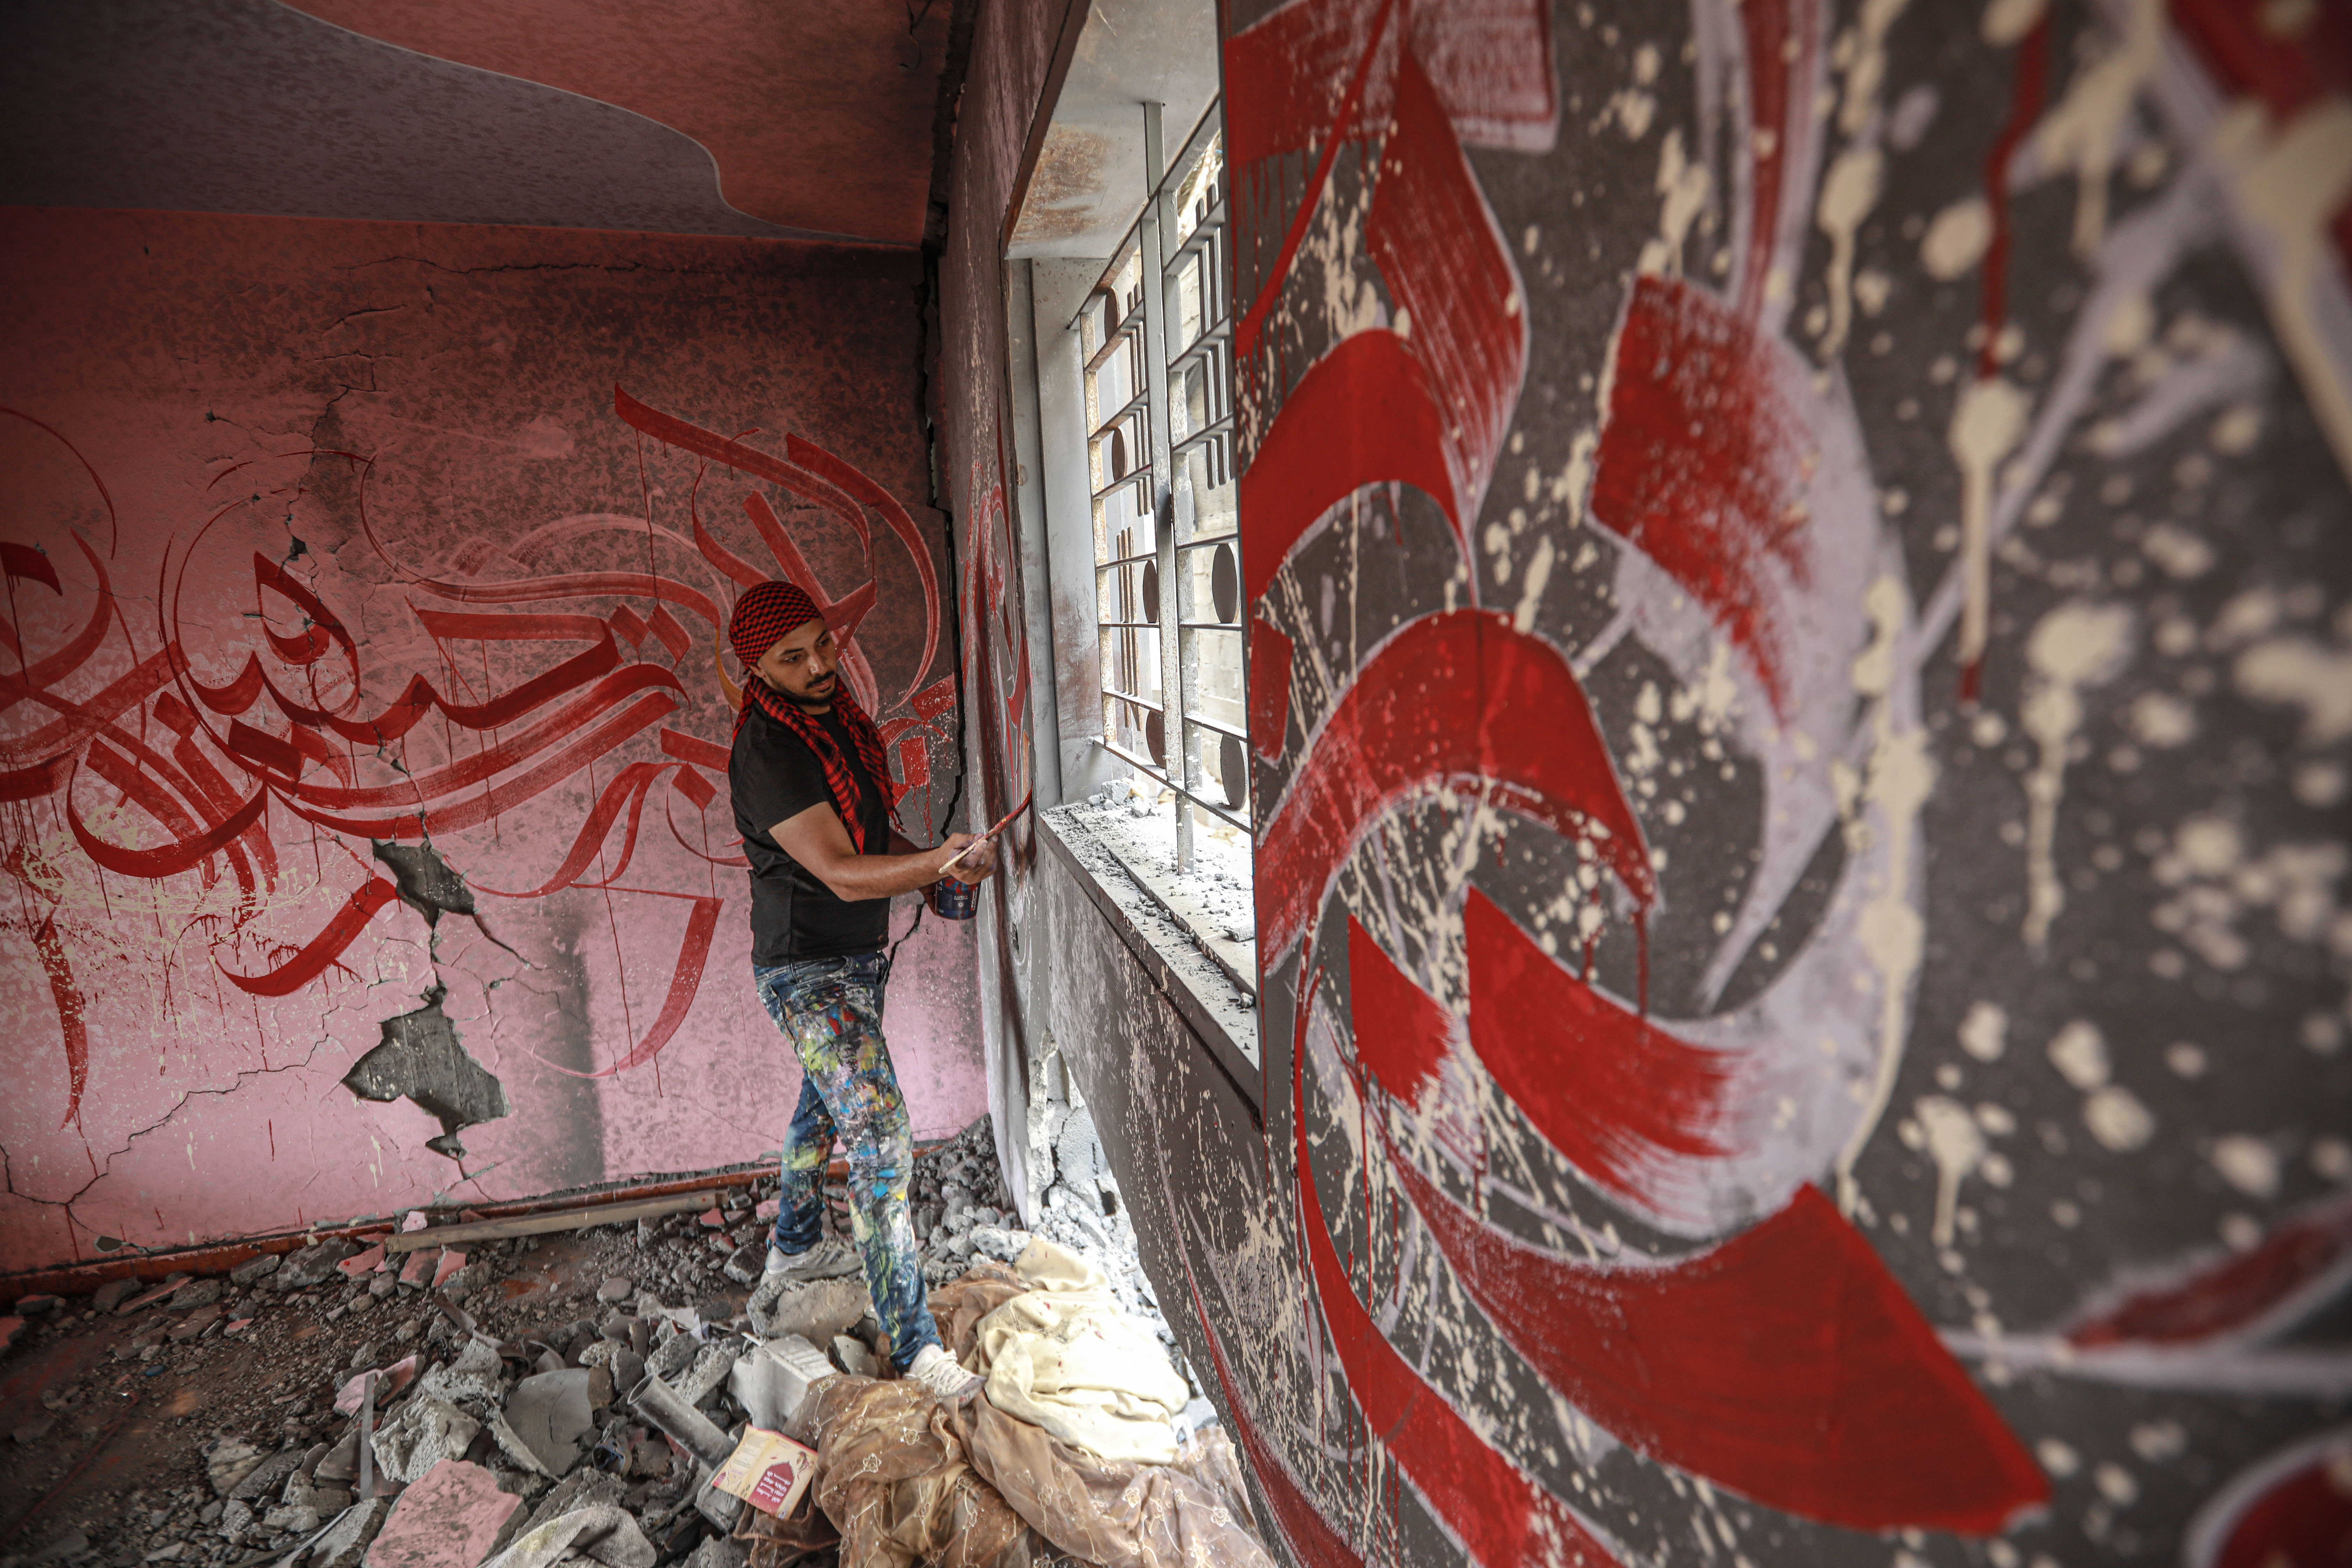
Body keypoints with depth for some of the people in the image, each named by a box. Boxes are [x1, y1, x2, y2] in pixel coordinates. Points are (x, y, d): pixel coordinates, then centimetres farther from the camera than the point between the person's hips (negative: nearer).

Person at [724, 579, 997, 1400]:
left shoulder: (837, 712, 4)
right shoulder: (767, 752, -25)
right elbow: (843, 873, -29)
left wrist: (934, 863, -3)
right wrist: (942, 862, -40)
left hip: (858, 953, 10)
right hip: (809, 971, -9)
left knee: (826, 1104, 26)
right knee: (879, 1138, -11)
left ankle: (796, 1246, 50)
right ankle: (914, 1343, 0)